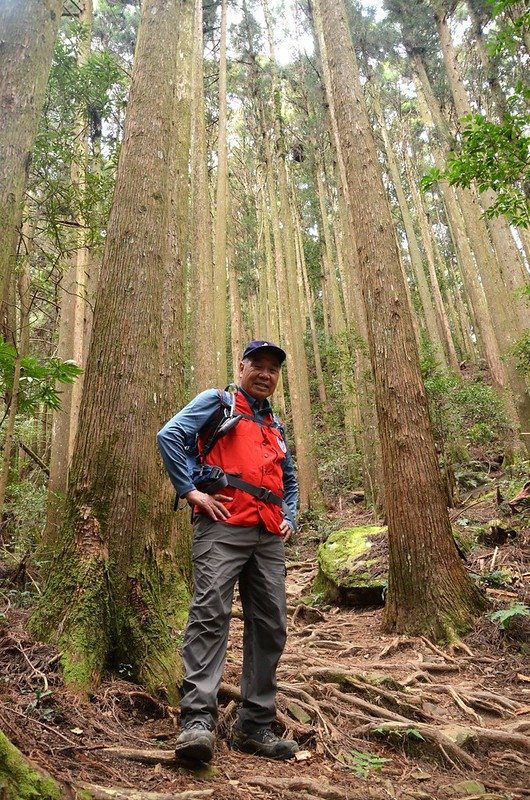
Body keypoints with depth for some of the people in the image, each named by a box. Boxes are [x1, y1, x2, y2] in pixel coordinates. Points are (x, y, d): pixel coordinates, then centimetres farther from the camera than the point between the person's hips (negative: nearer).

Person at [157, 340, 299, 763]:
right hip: (223, 526, -6)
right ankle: (198, 719, -11)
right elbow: (170, 436, -7)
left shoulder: (275, 425, 26)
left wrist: (289, 518, 17)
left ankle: (256, 725, 16)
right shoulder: (217, 402, 7)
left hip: (269, 538, 7)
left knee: (271, 626, 6)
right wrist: (191, 491, -12)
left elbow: (289, 480, 34)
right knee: (210, 613, -16)